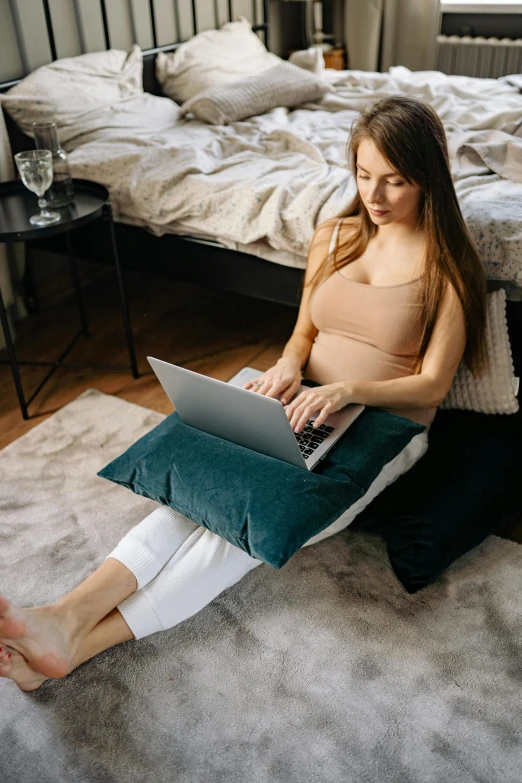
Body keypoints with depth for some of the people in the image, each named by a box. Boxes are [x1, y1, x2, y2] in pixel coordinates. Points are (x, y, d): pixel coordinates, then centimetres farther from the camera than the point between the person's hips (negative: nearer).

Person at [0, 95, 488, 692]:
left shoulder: (447, 263, -6)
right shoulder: (332, 237, 9)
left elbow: (432, 384, -9)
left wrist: (347, 388, -25)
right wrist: (288, 364, -9)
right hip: (307, 411, 5)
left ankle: (84, 642, -32)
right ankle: (70, 612, -36)